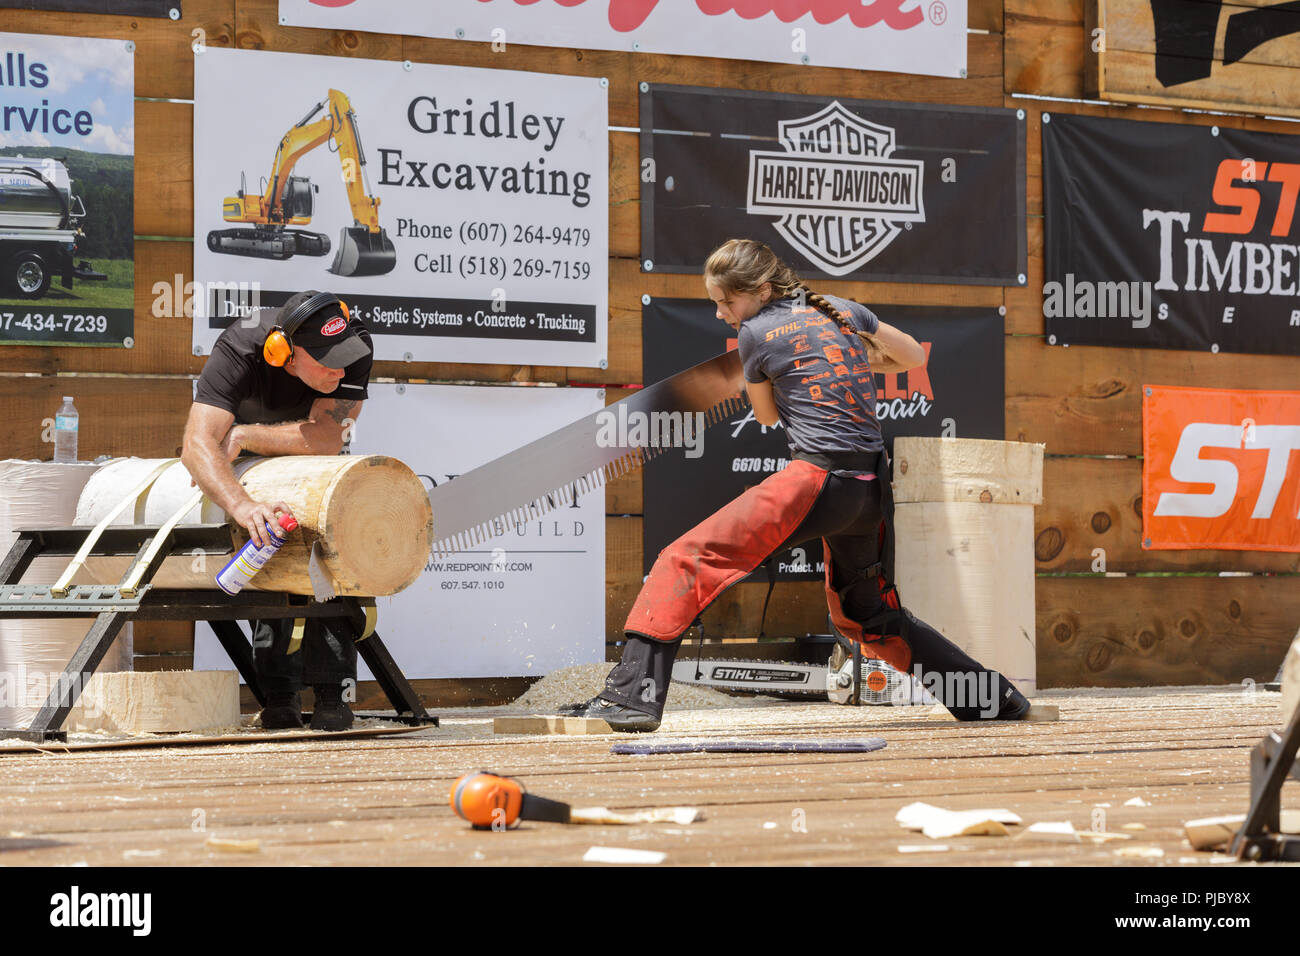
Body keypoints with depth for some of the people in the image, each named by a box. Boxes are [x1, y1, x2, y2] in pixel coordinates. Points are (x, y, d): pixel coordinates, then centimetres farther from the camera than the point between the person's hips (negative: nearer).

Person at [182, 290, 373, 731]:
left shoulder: (354, 344, -36)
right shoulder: (239, 349, -41)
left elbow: (327, 437, -40)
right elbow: (197, 446, -52)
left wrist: (244, 435, -43)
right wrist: (242, 505, -68)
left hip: (313, 456, 1)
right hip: (247, 462, -1)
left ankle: (331, 690, -10)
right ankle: (279, 691, -7)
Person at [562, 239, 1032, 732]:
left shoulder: (755, 334, 0)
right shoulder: (844, 310, 16)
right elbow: (914, 355, 29)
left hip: (818, 477, -8)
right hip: (873, 489, 8)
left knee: (686, 559, -11)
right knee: (865, 614, 27)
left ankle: (634, 692, -27)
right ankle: (996, 697, 29)